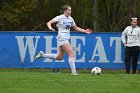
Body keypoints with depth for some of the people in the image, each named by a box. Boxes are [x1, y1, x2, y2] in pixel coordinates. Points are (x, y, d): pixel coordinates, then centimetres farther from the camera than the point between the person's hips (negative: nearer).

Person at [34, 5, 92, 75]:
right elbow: (49, 23, -6)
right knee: (71, 53, -17)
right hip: (62, 38, -8)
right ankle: (73, 71, -13)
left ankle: (42, 55, 28)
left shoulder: (71, 19, 12)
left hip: (67, 39, 8)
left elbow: (76, 28, 22)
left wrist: (85, 31, 11)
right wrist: (50, 28, -27)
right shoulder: (59, 18, -7)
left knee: (59, 57, 13)